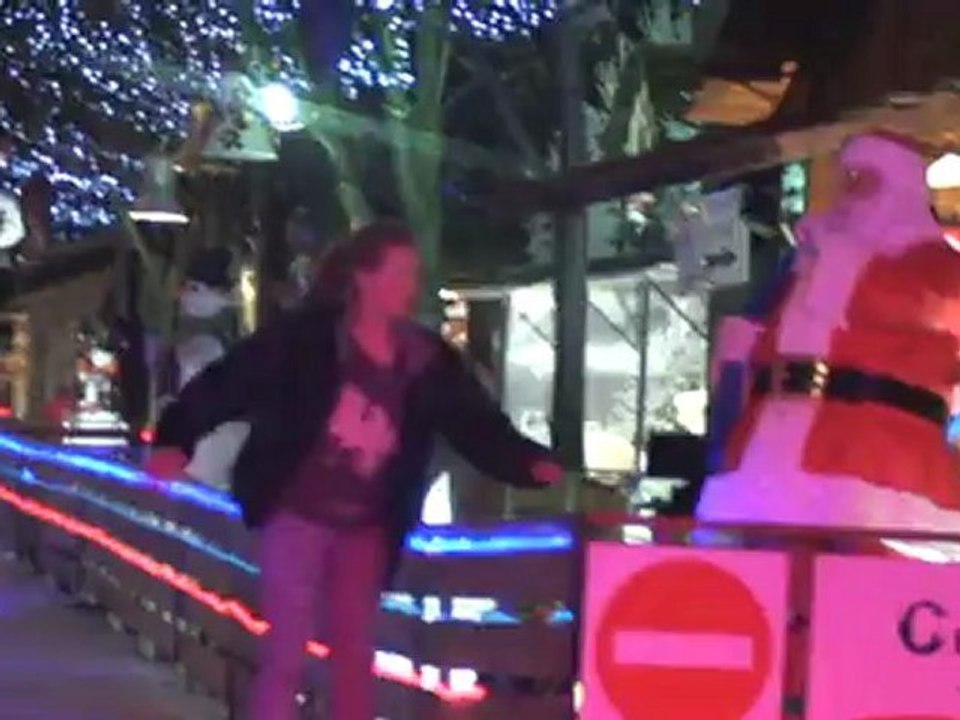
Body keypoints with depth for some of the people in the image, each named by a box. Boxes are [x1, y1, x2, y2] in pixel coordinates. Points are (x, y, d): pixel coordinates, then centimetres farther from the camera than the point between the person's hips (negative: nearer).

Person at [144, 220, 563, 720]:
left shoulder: (426, 359, 0)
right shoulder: (307, 337, -14)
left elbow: (477, 424, -1)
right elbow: (229, 381, -15)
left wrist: (529, 463, -17)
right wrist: (177, 439, -27)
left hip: (366, 528, 5)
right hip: (298, 515, -5)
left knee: (355, 657, 13)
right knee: (286, 656, -3)